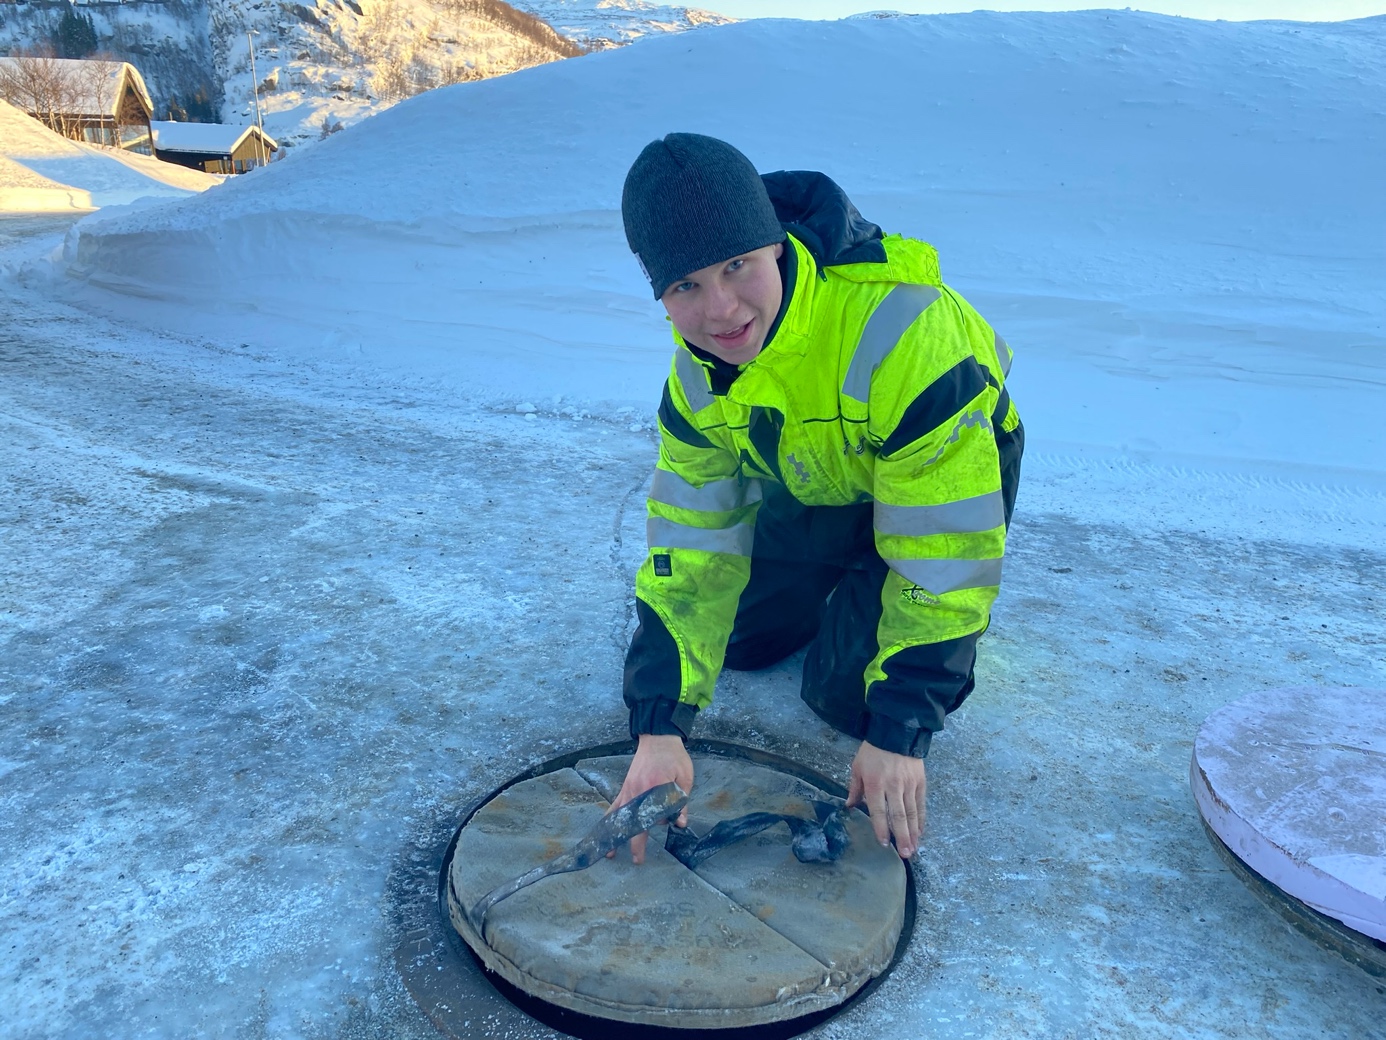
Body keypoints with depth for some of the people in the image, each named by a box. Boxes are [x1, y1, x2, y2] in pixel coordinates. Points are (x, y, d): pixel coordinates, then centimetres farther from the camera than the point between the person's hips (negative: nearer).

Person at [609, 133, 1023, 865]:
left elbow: (945, 546, -35)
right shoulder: (698, 372, -19)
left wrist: (899, 732, -31)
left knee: (848, 692, -13)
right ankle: (843, 585, 30)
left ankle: (945, 628, 17)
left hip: (944, 477, -5)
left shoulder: (903, 332, -41)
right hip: (814, 489, 6)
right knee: (740, 637, 6)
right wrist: (659, 727, -25)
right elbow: (689, 546, -17)